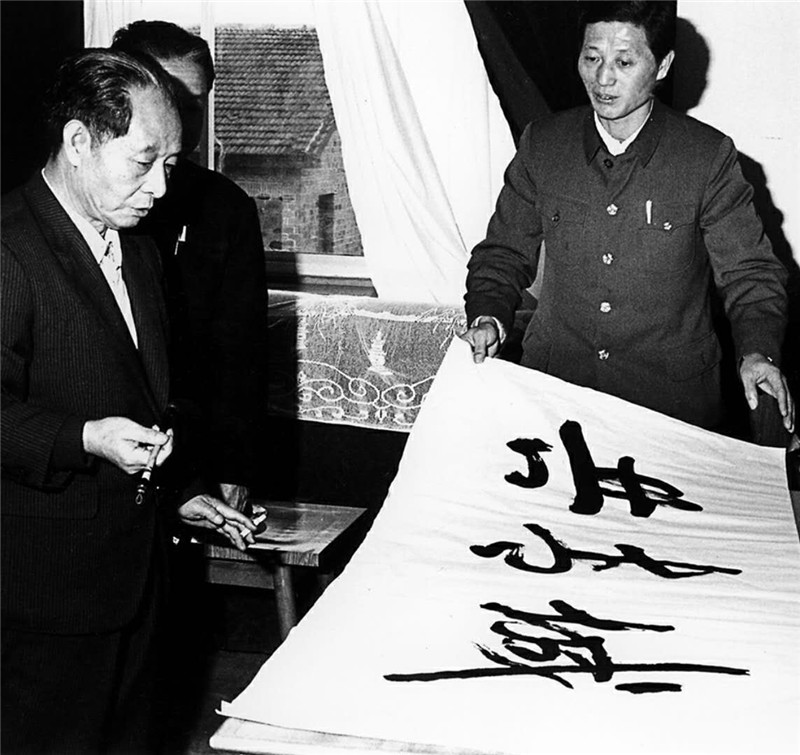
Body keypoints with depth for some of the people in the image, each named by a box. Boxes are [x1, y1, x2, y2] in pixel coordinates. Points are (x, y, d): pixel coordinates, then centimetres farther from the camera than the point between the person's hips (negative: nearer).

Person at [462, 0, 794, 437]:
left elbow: (749, 273, 2)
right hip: (553, 388, 2)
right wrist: (488, 316, -5)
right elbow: (504, 254, 13)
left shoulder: (708, 156, -3)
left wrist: (757, 352, -15)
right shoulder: (541, 146, 4)